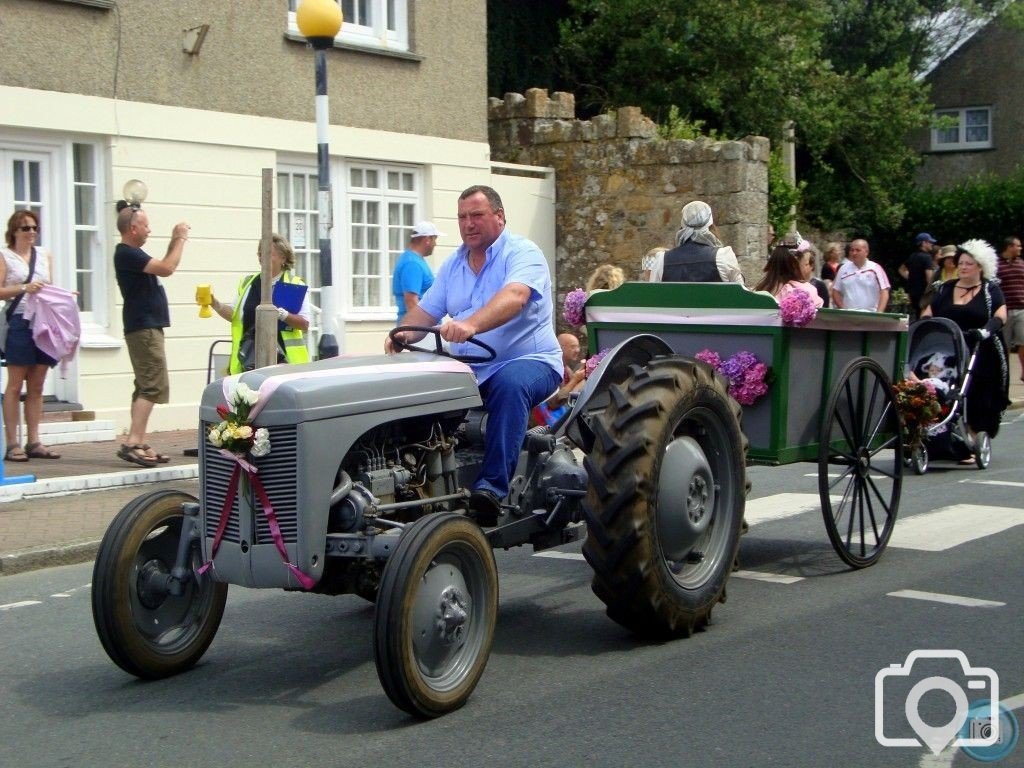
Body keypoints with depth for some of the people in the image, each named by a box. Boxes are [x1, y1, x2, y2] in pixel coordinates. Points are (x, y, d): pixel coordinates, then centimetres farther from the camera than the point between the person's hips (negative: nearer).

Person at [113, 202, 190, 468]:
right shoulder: (126, 254, -15)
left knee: (145, 387, 10)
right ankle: (132, 443, -19)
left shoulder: (132, 253, 17)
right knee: (153, 386, -14)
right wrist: (180, 239, -10)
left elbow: (162, 267, 26)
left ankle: (138, 444, 11)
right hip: (144, 328, -11)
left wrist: (175, 241, 17)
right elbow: (166, 269, -22)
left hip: (146, 327, 11)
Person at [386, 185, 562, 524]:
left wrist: (471, 324, -44)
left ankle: (493, 486, -41)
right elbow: (425, 311, 11)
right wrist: (405, 334, -14)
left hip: (529, 361, -6)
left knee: (510, 383, -39)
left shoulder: (522, 253, -6)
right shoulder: (453, 265, 16)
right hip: (469, 368, 6)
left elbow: (514, 297, -26)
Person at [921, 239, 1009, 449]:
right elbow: (927, 314, 13)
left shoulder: (990, 290, 6)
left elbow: (1000, 315, -7)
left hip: (980, 355, -3)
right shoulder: (945, 290, 16)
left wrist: (985, 330, -26)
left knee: (975, 400, -5)